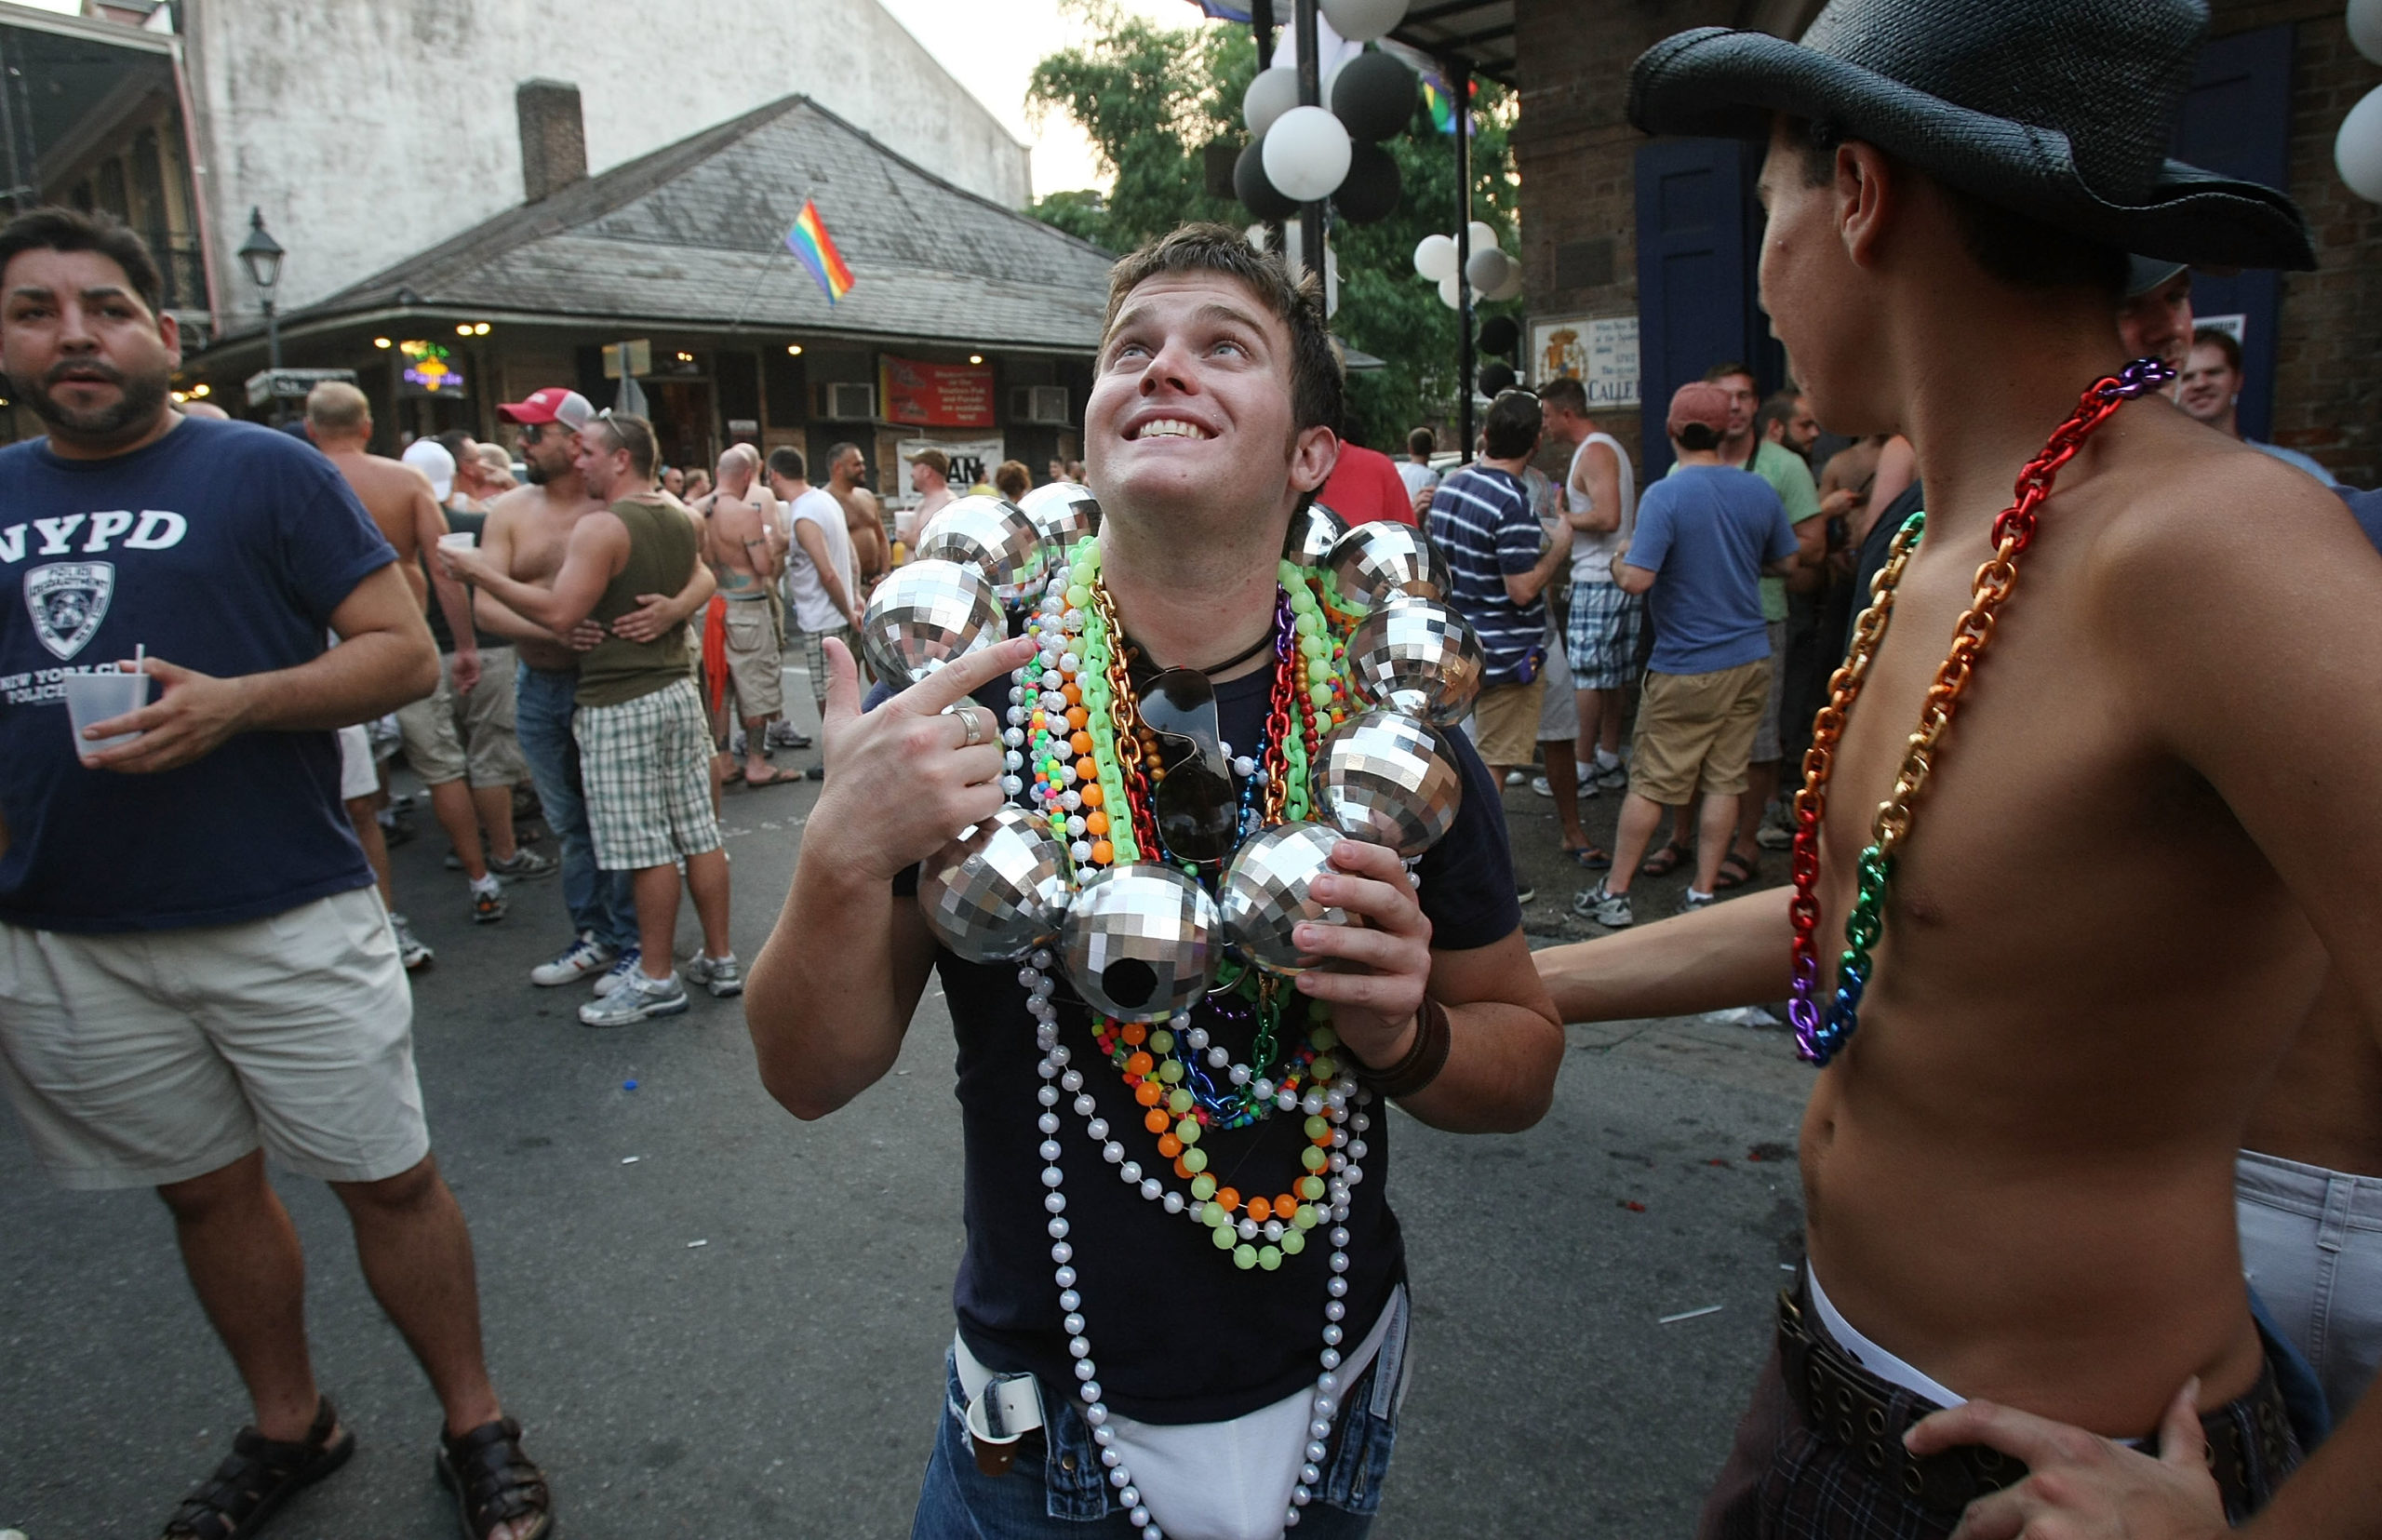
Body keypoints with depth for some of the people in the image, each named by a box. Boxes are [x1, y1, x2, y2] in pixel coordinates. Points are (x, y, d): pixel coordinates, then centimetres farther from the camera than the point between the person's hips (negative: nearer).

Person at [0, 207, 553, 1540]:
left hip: (285, 922, -4)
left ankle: (478, 1428, 20)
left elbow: (407, 652, -7)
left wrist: (235, 702, -21)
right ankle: (289, 1428, 35)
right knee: (209, 1187, 16)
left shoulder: (267, 471, -2)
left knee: (391, 1178, 3)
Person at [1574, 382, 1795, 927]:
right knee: (1724, 781, 9)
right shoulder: (1759, 491, 2)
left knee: (1651, 784, 4)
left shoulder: (1665, 496, -16)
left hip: (1685, 668, -5)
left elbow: (1636, 579, -23)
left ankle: (1614, 894, 13)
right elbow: (1784, 562, 15)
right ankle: (1702, 894, 16)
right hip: (1749, 659, 5)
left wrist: (1619, 557, -2)